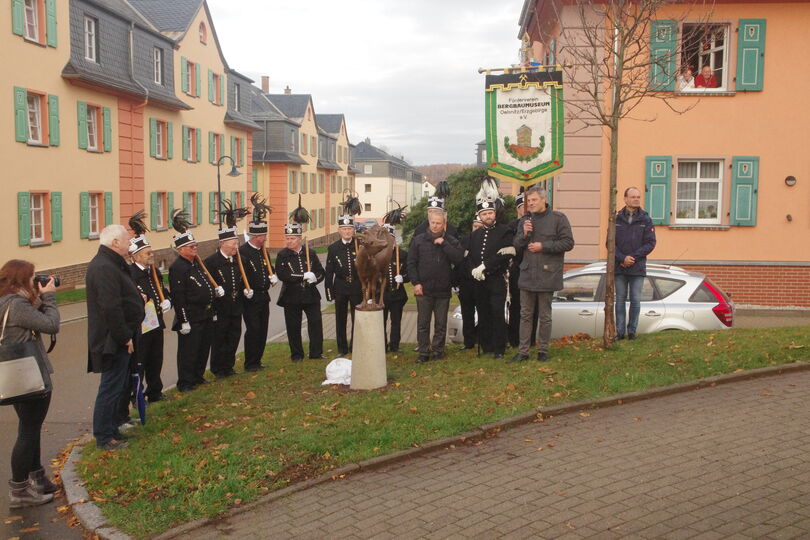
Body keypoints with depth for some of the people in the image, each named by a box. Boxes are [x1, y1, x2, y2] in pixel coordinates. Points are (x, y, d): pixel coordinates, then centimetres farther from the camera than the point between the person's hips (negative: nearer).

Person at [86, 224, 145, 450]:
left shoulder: (109, 264, 13)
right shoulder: (105, 268, -22)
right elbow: (111, 308, -27)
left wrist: (136, 297, 7)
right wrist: (125, 337, -22)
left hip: (117, 339, 11)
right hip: (113, 342, -11)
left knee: (120, 386, 19)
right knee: (111, 387, -1)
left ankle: (112, 429, 31)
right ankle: (104, 437, 10)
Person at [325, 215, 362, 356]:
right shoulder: (333, 248, 2)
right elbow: (329, 271, 3)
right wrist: (329, 291, 0)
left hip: (357, 287, 0)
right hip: (340, 288, 1)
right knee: (340, 319, 6)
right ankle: (342, 348, 17)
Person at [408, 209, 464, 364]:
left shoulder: (451, 241, 4)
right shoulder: (418, 240, 3)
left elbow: (458, 258, -11)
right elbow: (411, 263, 3)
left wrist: (444, 244, -14)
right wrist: (415, 283, -5)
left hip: (443, 290, 0)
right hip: (423, 289, 0)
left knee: (441, 324, 8)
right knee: (423, 324, 5)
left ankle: (438, 351, 20)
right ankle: (423, 352, 13)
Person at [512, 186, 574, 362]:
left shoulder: (558, 218, -4)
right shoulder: (524, 220, 11)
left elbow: (568, 243, -9)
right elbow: (517, 246, 11)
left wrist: (543, 246, -14)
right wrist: (524, 234, -9)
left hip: (547, 275, -4)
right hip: (527, 275, 4)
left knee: (545, 316, 7)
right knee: (525, 315, 8)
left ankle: (543, 351, 18)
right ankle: (523, 351, 13)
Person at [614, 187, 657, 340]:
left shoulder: (645, 220, 3)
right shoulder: (617, 219, 4)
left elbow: (650, 243, -2)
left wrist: (634, 257, -12)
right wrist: (623, 258, -13)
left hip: (638, 268, -1)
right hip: (619, 267, 1)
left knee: (635, 300, 3)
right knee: (620, 300, 6)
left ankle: (632, 330, 11)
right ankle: (620, 331, 11)